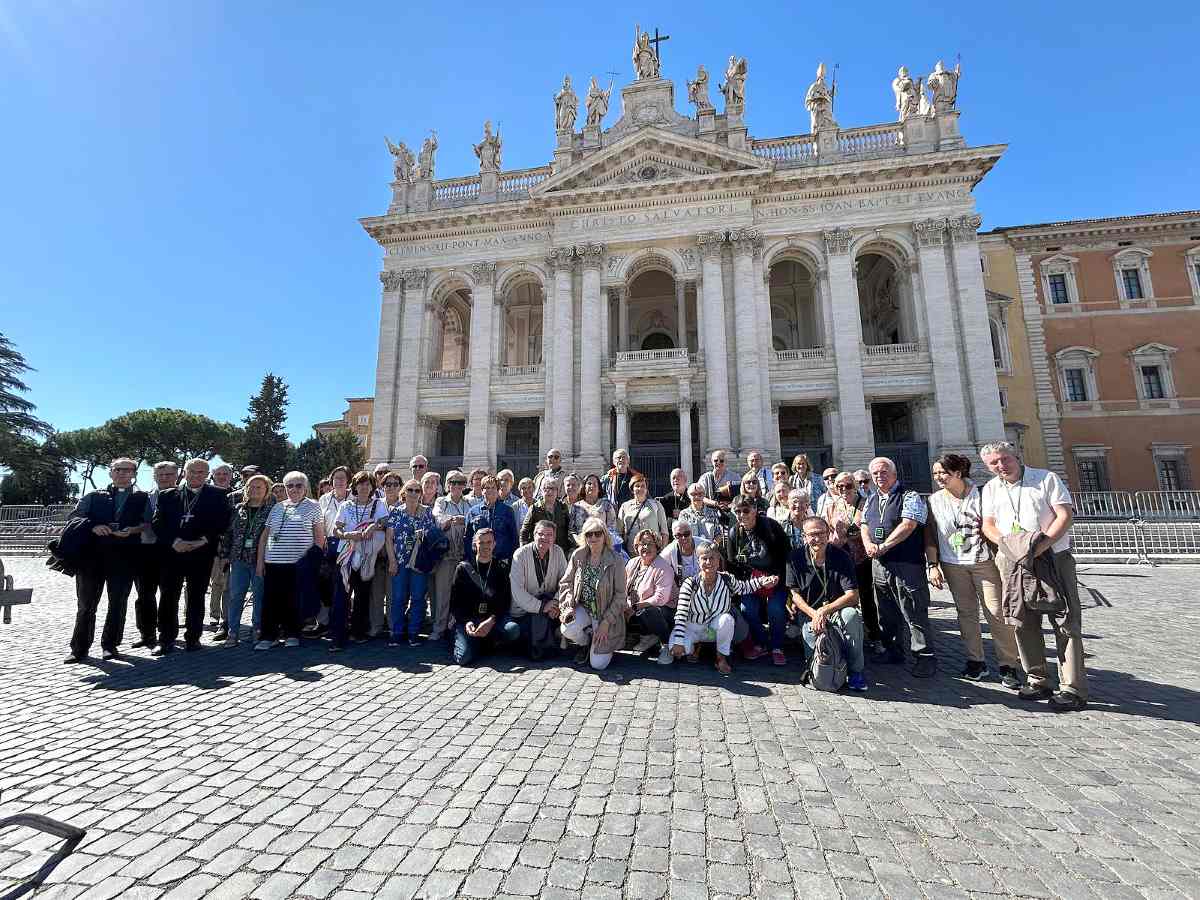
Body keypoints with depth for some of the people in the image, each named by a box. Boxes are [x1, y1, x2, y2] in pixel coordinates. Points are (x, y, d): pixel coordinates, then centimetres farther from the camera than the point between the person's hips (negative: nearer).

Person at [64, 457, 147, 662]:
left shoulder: (142, 498, 10)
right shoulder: (94, 496, 14)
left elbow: (146, 523, 5)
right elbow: (75, 517, 7)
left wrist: (132, 530, -14)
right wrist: (93, 527, -12)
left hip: (125, 555, -1)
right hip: (92, 553, 1)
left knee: (118, 602, 3)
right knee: (86, 602, 4)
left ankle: (110, 645, 15)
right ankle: (80, 648, 14)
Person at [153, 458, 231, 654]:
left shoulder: (217, 496, 5)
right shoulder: (167, 496, 10)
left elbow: (223, 522, -1)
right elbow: (157, 522, 4)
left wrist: (204, 540, -12)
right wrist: (173, 541, -10)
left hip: (201, 555, -2)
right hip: (171, 552, 2)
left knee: (196, 597, 6)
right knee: (168, 597, 4)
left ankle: (193, 637, 16)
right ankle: (166, 639, 15)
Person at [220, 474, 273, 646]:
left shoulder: (272, 510, -2)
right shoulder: (238, 509, 9)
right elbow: (228, 532, 12)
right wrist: (225, 553, 7)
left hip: (260, 560, -3)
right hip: (239, 559, 3)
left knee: (259, 596, 5)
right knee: (235, 595, 4)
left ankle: (257, 629, 18)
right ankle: (233, 631, 14)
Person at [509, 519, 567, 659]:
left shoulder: (558, 552, -4)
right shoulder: (520, 554, -15)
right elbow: (517, 591, -21)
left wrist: (556, 601, -23)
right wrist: (541, 606, -26)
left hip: (548, 601, 4)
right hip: (523, 608, -4)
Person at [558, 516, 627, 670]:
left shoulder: (616, 561, -15)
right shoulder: (577, 556, -5)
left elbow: (620, 595, -12)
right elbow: (566, 582, 2)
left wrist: (606, 623, -16)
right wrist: (568, 607, -13)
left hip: (606, 613, -3)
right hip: (582, 609, 3)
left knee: (598, 664, -10)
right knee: (568, 630, -29)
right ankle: (586, 643, 9)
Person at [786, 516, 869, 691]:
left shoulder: (841, 557, -8)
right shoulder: (795, 558, -5)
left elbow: (853, 596, -13)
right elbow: (795, 594, -2)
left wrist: (824, 610, -23)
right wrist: (814, 614, -17)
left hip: (837, 608, 0)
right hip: (808, 612, 1)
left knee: (851, 615, -33)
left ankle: (856, 671, -15)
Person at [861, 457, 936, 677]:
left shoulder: (909, 496, -5)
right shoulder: (871, 500, 17)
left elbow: (908, 525, -16)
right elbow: (864, 525, 16)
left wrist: (883, 547, -16)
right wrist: (868, 544, -5)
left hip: (906, 564, -7)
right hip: (879, 565, 7)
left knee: (914, 615, -2)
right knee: (886, 613, 15)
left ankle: (924, 658, 11)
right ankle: (893, 651, 29)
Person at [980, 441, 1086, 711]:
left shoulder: (1046, 478, 1)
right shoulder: (990, 489, 13)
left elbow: (1065, 515, -7)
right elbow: (988, 525, 10)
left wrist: (1043, 544, -19)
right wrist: (1007, 542, -9)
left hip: (1053, 558, -4)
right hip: (1013, 562, 4)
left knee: (1066, 622, -4)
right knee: (1024, 624, 6)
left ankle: (1073, 689, 2)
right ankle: (1038, 681, 19)